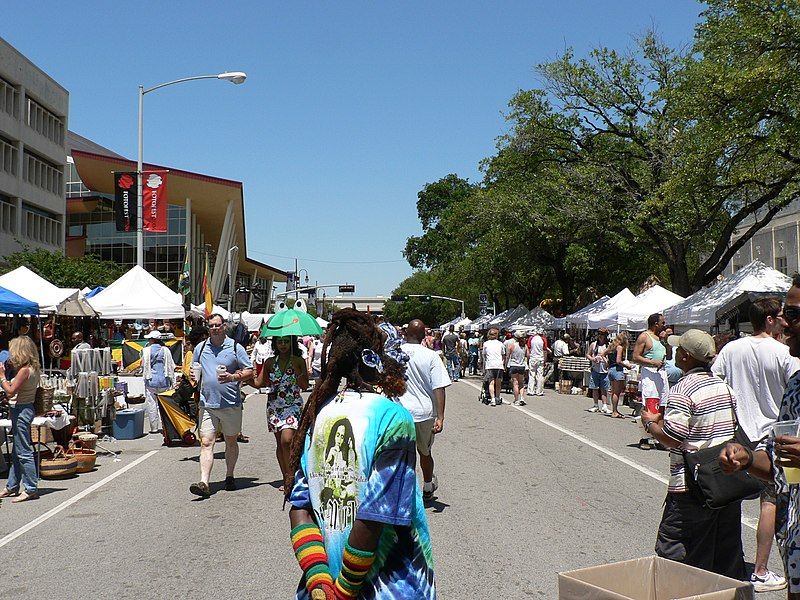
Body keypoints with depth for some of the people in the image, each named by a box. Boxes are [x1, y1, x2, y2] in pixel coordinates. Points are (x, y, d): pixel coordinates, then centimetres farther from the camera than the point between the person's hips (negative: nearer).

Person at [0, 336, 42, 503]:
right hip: (24, 409, 10)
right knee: (16, 452, 18)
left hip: (21, 410, -10)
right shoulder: (32, 369, 10)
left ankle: (31, 489, 0)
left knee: (23, 452, -5)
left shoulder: (24, 370, -18)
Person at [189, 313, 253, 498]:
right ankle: (204, 482, -14)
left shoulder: (235, 347, -1)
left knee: (231, 441, 12)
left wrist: (233, 377, -17)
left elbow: (249, 371, 0)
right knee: (206, 443, -8)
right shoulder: (201, 348, 9)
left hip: (231, 404, -1)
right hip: (207, 404, 1)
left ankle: (229, 476, 28)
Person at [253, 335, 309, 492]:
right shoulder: (270, 362, 8)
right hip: (274, 406, 4)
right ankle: (286, 478, 15)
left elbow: (305, 386, -6)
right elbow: (258, 383, 10)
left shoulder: (298, 361, -1)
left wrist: (297, 370, -18)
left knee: (286, 440, -20)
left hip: (293, 405, -4)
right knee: (279, 443, 7)